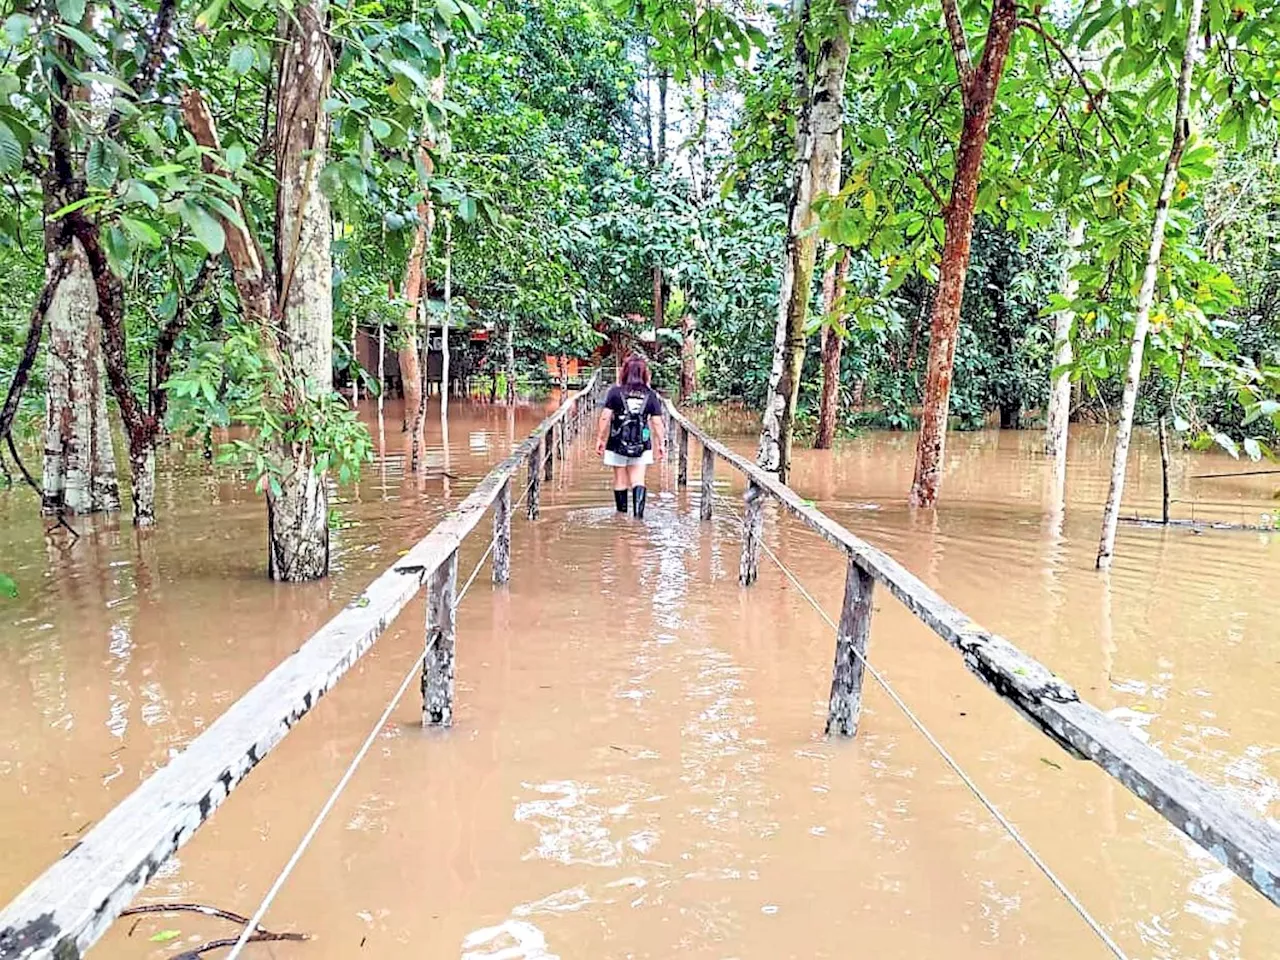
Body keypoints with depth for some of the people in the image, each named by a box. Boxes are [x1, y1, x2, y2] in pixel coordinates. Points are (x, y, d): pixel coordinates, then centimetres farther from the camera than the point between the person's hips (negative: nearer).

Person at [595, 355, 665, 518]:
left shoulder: (615, 391, -5)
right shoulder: (651, 395, 0)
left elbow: (605, 417, -6)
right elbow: (657, 422, 0)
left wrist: (600, 439, 3)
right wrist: (660, 444, 9)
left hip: (618, 444, -1)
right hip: (641, 446, 1)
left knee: (620, 480, 12)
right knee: (638, 481, 3)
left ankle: (622, 514, 23)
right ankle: (638, 514, -13)